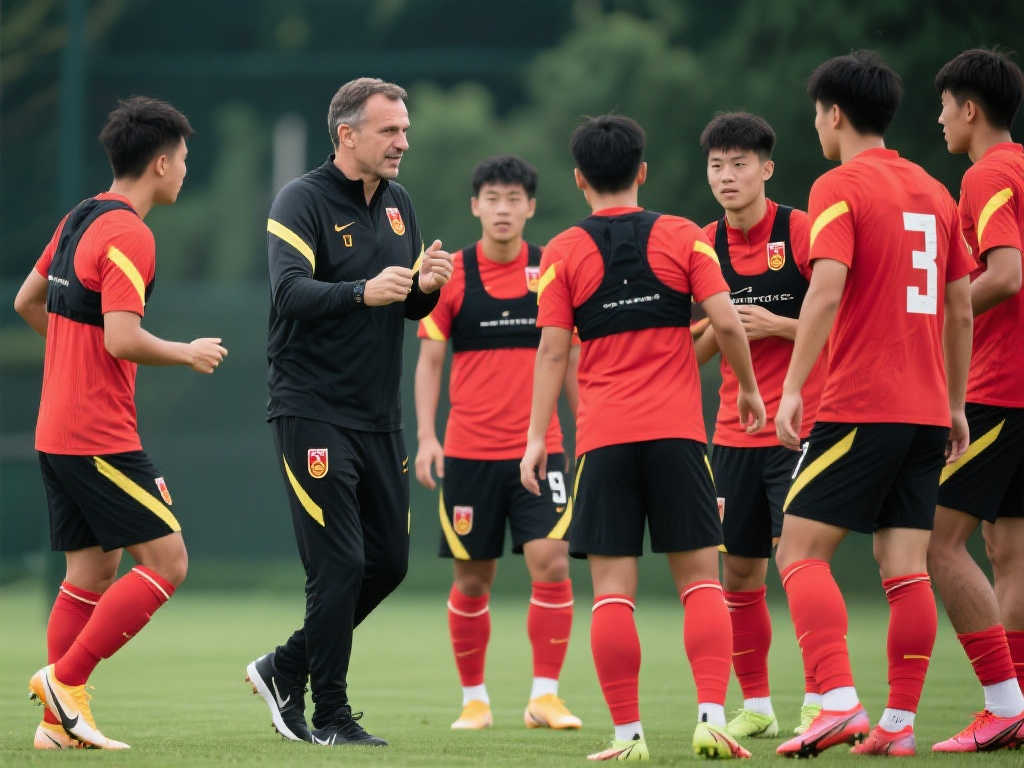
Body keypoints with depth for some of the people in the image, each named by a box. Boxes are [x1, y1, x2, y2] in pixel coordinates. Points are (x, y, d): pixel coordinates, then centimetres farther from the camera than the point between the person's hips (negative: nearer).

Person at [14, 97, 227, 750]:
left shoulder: (80, 220, 14)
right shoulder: (128, 235, -15)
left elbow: (27, 302, 24)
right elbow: (123, 339, -23)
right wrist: (187, 353, -7)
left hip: (57, 434, 10)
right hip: (101, 438, -10)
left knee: (94, 572, 11)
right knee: (166, 562, -6)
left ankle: (62, 720, 7)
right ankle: (64, 680, -7)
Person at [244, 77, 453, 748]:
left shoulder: (397, 202, 13)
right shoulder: (302, 201, -10)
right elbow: (290, 293, -24)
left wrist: (426, 285, -6)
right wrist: (363, 291, -39)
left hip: (380, 416, 7)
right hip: (313, 413, -7)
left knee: (389, 561, 8)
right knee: (341, 564, -9)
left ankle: (285, 669, 23)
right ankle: (330, 715, 2)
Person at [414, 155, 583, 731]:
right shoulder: (451, 275, 1)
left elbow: (570, 359, 11)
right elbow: (429, 360, 4)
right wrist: (426, 436, -5)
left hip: (539, 446, 0)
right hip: (469, 451, 0)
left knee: (551, 562, -14)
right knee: (473, 577, 5)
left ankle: (545, 695, -7)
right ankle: (474, 698, 19)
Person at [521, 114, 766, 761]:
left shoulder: (564, 253, 2)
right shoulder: (683, 237, 4)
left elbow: (552, 350, -2)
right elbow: (726, 322, -3)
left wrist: (537, 436, 1)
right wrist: (749, 390, 12)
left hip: (604, 438, 0)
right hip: (678, 429, 0)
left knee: (613, 588, 1)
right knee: (700, 579, 4)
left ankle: (628, 732, -2)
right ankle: (712, 717, -10)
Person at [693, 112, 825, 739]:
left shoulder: (803, 232, -7)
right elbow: (692, 352, 14)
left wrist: (775, 325, -18)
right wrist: (720, 327, -7)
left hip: (802, 424, -5)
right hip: (735, 430, 5)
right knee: (739, 572, 7)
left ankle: (819, 700, -8)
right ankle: (756, 705, 18)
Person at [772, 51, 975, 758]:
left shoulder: (839, 188, -6)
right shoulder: (935, 193, 15)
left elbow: (826, 291, -19)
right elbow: (962, 310, 17)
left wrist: (793, 388, -17)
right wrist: (954, 406, 23)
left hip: (859, 407, -7)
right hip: (927, 410, 7)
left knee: (801, 553, -4)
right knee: (905, 567, 5)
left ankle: (839, 702, -18)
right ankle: (899, 722, 2)